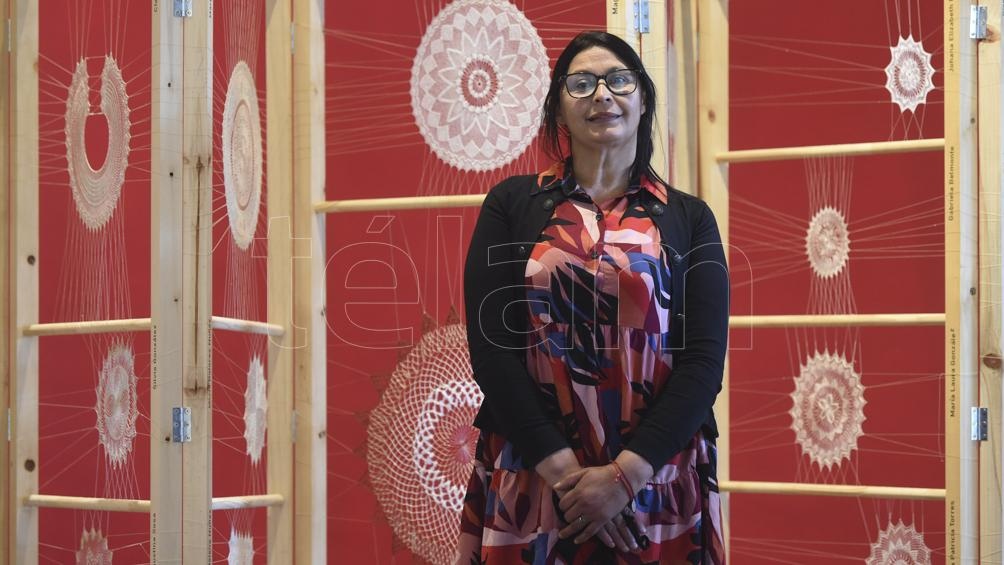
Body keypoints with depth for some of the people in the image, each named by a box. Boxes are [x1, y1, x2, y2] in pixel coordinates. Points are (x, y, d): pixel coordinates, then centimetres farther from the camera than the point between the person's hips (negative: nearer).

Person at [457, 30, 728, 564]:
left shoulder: (689, 218, 5)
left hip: (657, 487, 1)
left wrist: (626, 474, -15)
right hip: (528, 483, 0)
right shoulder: (513, 203, 3)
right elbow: (490, 346, -5)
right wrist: (561, 469, -13)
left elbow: (705, 359, -4)